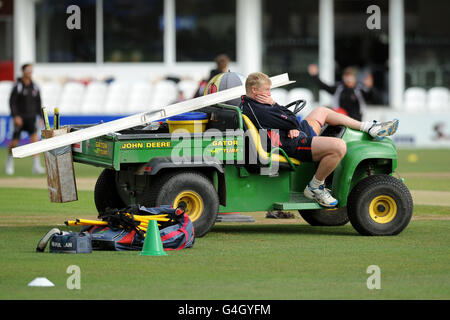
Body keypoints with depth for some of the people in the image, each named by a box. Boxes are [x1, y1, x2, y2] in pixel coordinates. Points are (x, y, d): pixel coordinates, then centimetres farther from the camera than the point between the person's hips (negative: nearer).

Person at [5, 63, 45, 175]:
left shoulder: (34, 86, 7)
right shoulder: (17, 86, -7)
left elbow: (38, 102, 15)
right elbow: (12, 102, -9)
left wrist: (41, 117, 10)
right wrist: (15, 116, -17)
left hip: (31, 118, 3)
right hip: (19, 118, -3)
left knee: (35, 137, -15)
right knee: (15, 142, 2)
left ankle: (36, 166, -18)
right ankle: (9, 162, 30)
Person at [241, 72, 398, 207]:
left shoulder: (247, 104, 8)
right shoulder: (259, 111, -26)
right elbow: (292, 122, -22)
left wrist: (293, 127, -8)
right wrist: (273, 104, -10)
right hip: (293, 146, -13)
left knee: (322, 111, 32)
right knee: (339, 146, -33)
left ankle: (372, 128, 33)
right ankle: (314, 188, -10)